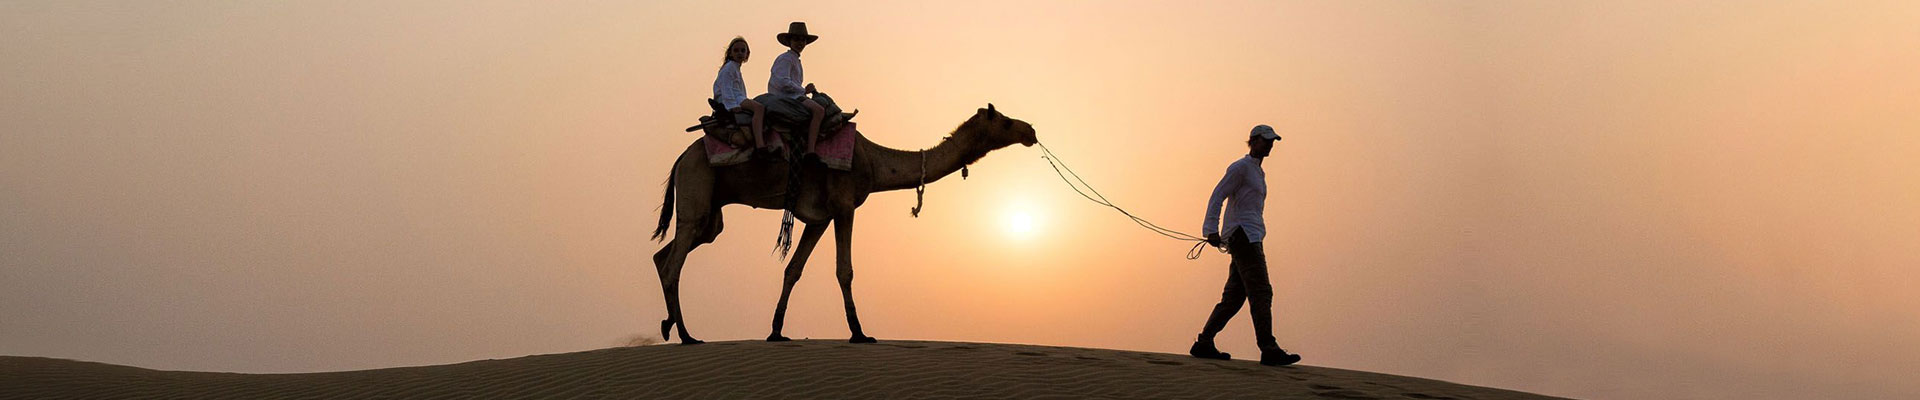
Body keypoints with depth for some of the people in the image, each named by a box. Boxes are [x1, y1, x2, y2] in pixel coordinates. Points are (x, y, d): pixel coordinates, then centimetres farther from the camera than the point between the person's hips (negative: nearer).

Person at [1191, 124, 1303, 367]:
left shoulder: (1257, 172, 25)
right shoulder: (1241, 167, -4)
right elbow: (1217, 196, -11)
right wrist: (1212, 230, -20)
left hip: (1250, 238, 10)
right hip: (1243, 235, -10)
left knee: (1234, 295, 7)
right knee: (1261, 292, -15)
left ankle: (1203, 344, 8)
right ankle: (1268, 349, -19)